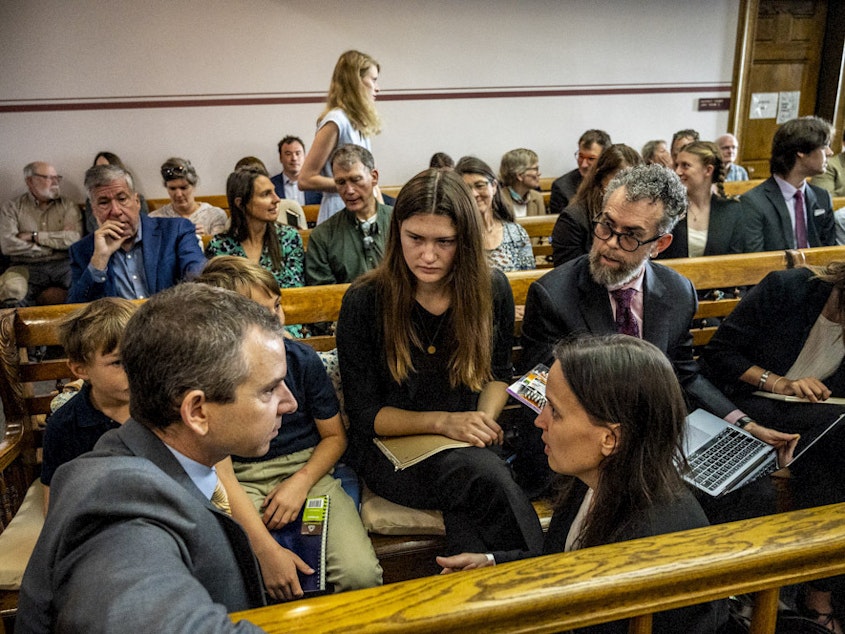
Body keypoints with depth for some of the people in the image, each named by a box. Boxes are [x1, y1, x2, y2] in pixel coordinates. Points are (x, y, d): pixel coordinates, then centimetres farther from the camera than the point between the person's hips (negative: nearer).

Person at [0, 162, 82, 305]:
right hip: (29, 268, -1)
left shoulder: (68, 205, 13)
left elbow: (74, 238, -4)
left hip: (64, 265, 1)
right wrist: (55, 245, -2)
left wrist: (34, 236, -5)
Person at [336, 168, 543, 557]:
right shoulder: (364, 302, -11)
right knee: (483, 474, -32)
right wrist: (443, 421, -20)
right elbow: (363, 415, -7)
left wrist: (485, 418, -10)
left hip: (468, 445, 3)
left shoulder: (492, 290, -2)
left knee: (465, 507, -33)